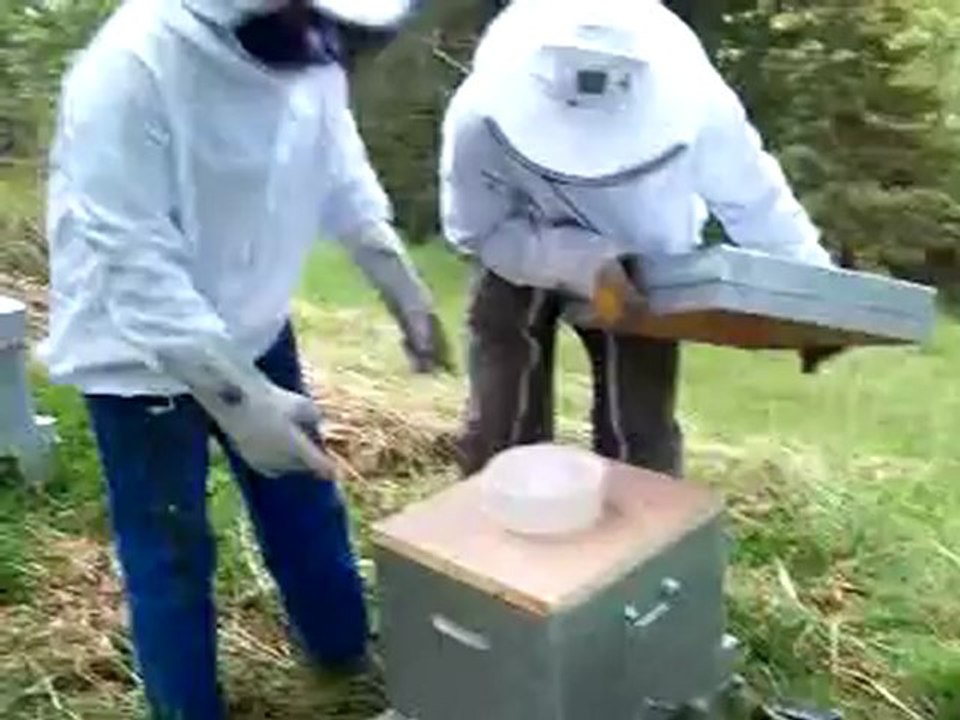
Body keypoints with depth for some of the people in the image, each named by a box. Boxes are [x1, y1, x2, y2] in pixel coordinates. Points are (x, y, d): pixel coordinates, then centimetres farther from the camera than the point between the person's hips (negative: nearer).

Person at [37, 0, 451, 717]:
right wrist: (241, 400, -32)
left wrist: (408, 294, 6)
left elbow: (343, 177, 5)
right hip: (140, 352, -6)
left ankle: (346, 648, 45)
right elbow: (138, 267, -30)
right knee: (172, 554, 6)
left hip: (253, 329, 6)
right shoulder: (130, 69, -29)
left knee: (306, 500, 20)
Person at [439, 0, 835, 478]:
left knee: (641, 441, -4)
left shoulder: (698, 107, -32)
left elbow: (757, 203, -14)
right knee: (501, 435, -2)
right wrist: (583, 264, -37)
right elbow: (474, 231, -22)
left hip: (641, 269, 1)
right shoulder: (481, 116, -35)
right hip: (520, 261, 0)